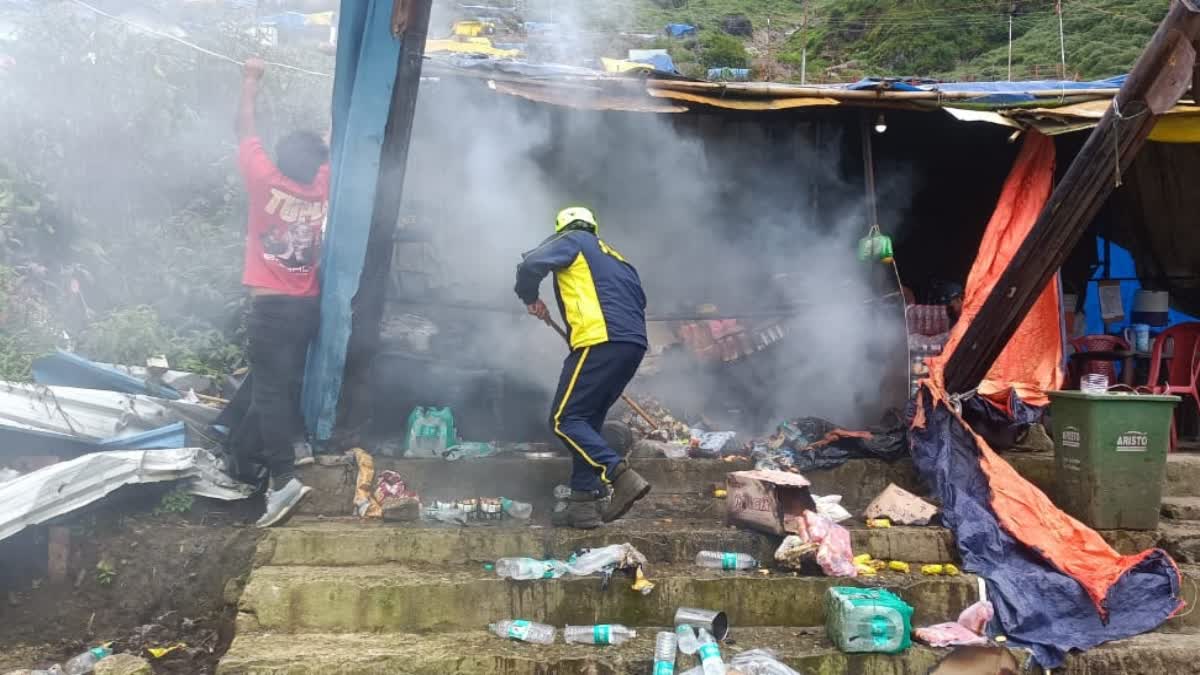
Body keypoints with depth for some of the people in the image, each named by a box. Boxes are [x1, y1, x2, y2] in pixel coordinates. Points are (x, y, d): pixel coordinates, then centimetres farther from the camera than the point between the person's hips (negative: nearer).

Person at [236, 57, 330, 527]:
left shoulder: (265, 182, -12)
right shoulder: (323, 187, -2)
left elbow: (245, 131, 2)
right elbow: (332, 149, 17)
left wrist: (251, 82, 14)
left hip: (271, 306, -5)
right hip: (308, 305, 5)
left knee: (269, 390, -7)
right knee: (291, 377, 25)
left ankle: (284, 480, -14)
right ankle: (296, 442, 39)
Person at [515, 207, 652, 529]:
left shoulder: (571, 241, 9)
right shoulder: (614, 257, 32)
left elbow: (530, 265, -9)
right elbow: (638, 298, 27)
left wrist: (529, 297, 9)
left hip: (600, 342, -8)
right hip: (634, 345, 8)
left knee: (564, 420, -5)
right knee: (589, 420, 14)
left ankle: (622, 476, -20)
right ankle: (584, 503, 10)